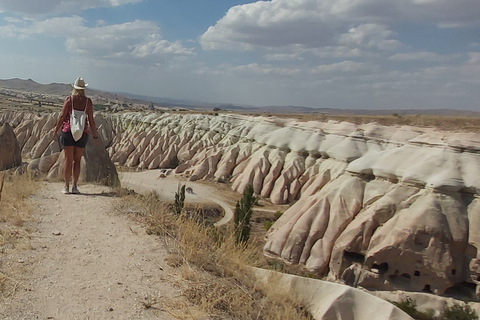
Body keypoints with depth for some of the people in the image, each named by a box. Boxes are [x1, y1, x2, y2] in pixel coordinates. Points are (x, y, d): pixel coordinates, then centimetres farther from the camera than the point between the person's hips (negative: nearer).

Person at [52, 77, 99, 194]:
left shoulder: (69, 99, -3)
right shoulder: (88, 101, -1)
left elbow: (62, 116, -4)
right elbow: (91, 120, -1)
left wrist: (55, 131, 5)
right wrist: (95, 135, 6)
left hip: (68, 132, -1)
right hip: (82, 133, 1)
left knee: (68, 160, 4)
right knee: (77, 160, 9)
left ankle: (66, 187, 4)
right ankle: (75, 186, 7)